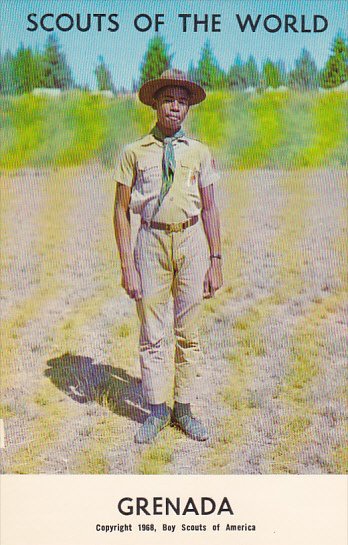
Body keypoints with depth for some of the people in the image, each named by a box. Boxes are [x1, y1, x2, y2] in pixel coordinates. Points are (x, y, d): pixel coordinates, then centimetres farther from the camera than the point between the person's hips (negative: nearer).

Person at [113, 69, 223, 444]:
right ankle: (157, 410, 19)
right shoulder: (135, 152, 1)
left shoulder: (199, 152, 7)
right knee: (151, 335, 4)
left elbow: (209, 208, 9)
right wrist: (127, 265, -7)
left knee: (188, 334, 8)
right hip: (152, 241, -1)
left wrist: (216, 261, 3)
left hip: (192, 241, 2)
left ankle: (183, 409, 21)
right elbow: (121, 210, 1)